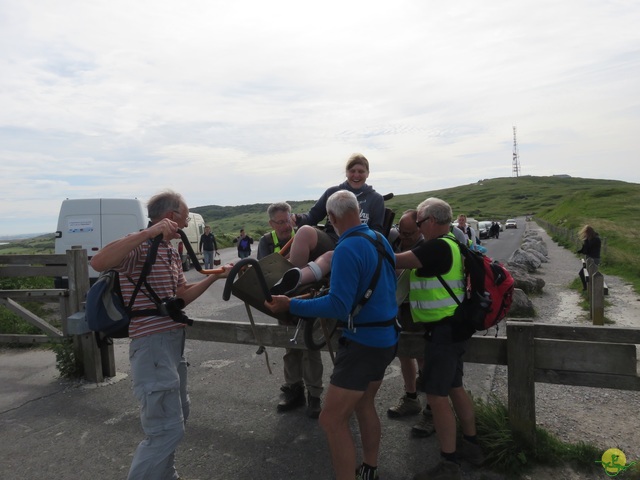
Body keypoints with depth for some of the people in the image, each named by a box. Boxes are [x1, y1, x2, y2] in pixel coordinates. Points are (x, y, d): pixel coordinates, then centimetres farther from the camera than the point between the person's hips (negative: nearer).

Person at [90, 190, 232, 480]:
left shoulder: (171, 251, 13)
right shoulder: (140, 247, -16)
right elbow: (98, 263, -36)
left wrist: (214, 276, 14)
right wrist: (149, 232, -39)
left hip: (174, 341, 10)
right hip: (152, 345, -10)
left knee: (177, 416, 23)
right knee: (167, 428, -6)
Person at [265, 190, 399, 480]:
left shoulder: (347, 249, -21)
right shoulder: (381, 240, 5)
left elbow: (338, 306, -26)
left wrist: (291, 305, -19)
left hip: (364, 343, -9)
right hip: (386, 337, 10)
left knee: (332, 420, 0)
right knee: (364, 404, 25)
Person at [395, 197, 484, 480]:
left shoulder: (438, 247, -21)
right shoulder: (452, 245, 11)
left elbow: (396, 262, -24)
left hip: (443, 330, -10)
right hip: (454, 327, 10)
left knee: (436, 395, -2)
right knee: (454, 387, 21)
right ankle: (471, 446, 35)